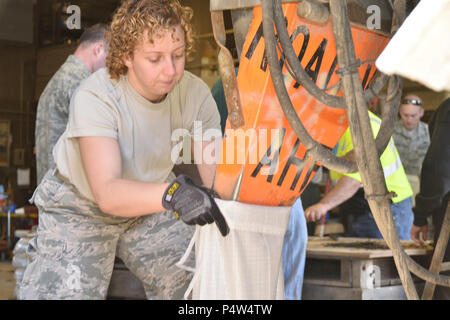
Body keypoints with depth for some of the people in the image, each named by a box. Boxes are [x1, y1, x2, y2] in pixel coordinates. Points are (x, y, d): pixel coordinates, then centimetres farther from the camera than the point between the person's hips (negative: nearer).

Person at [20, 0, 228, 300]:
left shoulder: (195, 93, -18)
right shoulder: (94, 97, -30)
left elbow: (216, 174, -21)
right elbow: (107, 192, -41)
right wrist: (170, 194, -59)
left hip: (147, 203, 3)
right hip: (81, 207, -3)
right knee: (62, 292, -15)